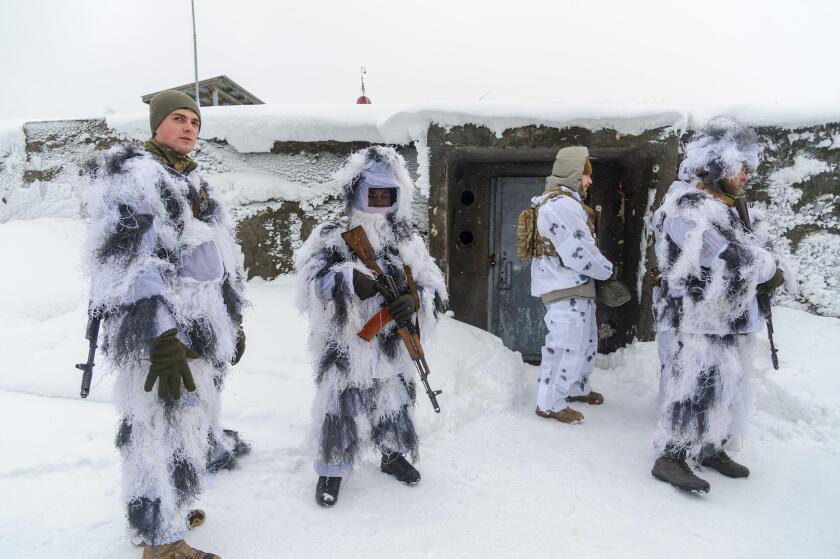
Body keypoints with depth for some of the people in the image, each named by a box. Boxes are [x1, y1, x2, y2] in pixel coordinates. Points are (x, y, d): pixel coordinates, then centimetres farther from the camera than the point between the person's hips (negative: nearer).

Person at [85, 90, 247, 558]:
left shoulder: (193, 184, 19)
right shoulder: (133, 175, -9)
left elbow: (221, 263, 23)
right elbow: (129, 265, -20)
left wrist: (234, 321, 22)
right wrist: (161, 336, -27)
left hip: (204, 332, 9)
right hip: (162, 337, -9)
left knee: (188, 425, 17)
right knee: (167, 431, -4)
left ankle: (160, 512, 35)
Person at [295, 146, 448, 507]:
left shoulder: (407, 239, 5)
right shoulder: (331, 236, -6)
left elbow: (433, 285, 3)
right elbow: (310, 281, -19)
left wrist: (414, 300, -19)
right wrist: (348, 280, -36)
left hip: (392, 346, 4)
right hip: (343, 346, -3)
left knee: (395, 403, 20)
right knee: (339, 407, 7)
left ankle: (393, 454, 45)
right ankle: (332, 469, 30)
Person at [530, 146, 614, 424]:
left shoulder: (564, 202, 17)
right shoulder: (561, 205, -20)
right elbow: (580, 252, -22)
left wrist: (599, 267, 7)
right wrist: (607, 269, -7)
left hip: (577, 287, 11)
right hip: (565, 290, -11)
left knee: (586, 340, 22)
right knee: (567, 346, -5)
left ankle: (577, 388, 39)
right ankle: (550, 403, 7)